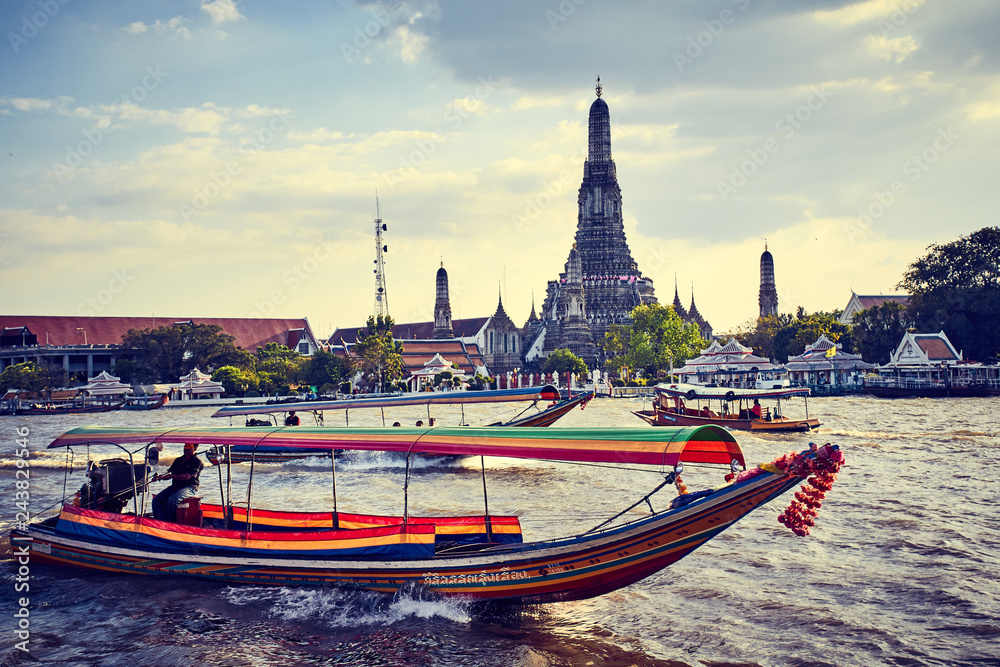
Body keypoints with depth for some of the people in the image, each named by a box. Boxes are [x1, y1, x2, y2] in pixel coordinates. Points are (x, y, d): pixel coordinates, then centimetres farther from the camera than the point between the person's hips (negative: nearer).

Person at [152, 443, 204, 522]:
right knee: (156, 500, -13)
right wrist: (159, 477, -5)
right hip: (175, 486, 7)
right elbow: (169, 473, 17)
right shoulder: (178, 460, 22)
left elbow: (187, 476, -15)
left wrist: (171, 475, -24)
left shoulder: (197, 462, -2)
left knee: (172, 500, -33)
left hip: (189, 488, -7)